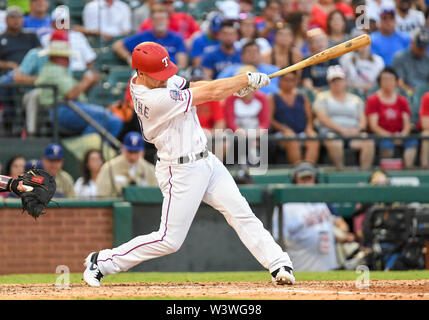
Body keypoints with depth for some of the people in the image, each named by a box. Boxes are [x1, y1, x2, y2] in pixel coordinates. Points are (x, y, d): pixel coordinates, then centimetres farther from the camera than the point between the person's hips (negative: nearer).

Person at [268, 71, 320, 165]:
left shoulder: (302, 97, 22)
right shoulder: (273, 98, 12)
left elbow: (309, 118, 18)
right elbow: (270, 120, 3)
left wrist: (309, 128, -4)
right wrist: (285, 129, -12)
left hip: (302, 132, 3)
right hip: (283, 134, -3)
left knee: (314, 142, -32)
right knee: (293, 143, -38)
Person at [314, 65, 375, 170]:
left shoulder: (355, 99, 22)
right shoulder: (322, 97, 14)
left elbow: (362, 119, 16)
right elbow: (322, 118, 0)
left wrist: (357, 129, -8)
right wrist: (341, 130, -12)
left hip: (353, 134, 2)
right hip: (331, 133, -2)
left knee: (368, 143, -30)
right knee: (335, 144, -39)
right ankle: (340, 170, -31)